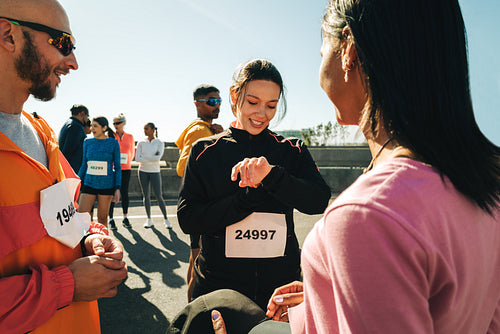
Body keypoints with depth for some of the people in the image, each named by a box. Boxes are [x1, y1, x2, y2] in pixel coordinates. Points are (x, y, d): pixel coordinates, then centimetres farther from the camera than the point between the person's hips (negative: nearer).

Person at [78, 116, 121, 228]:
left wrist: (118, 188, -3)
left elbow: (117, 167, 1)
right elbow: (84, 165, 13)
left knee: (102, 218, 6)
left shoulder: (113, 143, -1)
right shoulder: (87, 142, 7)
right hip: (89, 184, 2)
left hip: (106, 185, -2)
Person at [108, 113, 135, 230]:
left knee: (124, 193, 5)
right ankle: (111, 219, 9)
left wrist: (127, 162, 12)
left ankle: (125, 218, 17)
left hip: (125, 169, 2)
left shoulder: (129, 137, 8)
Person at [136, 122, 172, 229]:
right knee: (146, 196, 4)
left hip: (155, 172, -2)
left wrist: (143, 156, -10)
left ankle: (166, 219, 8)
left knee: (159, 196, -3)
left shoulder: (159, 143, -1)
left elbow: (158, 157, -15)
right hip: (143, 171, 2)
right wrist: (152, 158, -11)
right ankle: (149, 220, 14)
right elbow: (137, 158, -5)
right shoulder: (141, 143, 5)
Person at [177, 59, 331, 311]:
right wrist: (248, 197, -19)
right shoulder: (205, 151, -2)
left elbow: (319, 201, -13)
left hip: (281, 282, 1)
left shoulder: (292, 151, 1)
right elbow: (187, 219, -9)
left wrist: (271, 174, -29)